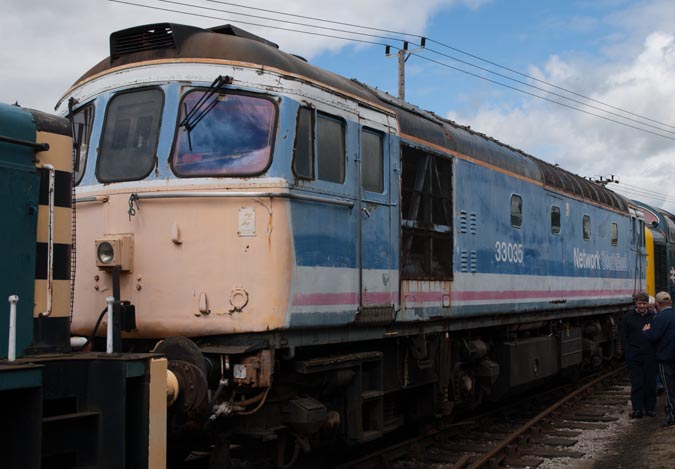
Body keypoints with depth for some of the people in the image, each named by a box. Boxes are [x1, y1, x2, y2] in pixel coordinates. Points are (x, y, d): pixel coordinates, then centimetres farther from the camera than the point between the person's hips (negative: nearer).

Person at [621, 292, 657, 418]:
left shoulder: (653, 317, 6)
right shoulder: (628, 317, 4)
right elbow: (624, 337, 4)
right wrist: (628, 353, -4)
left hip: (650, 356, 1)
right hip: (634, 356, -1)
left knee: (650, 383, 5)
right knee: (636, 383, -1)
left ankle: (650, 408, 16)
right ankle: (637, 409, 1)